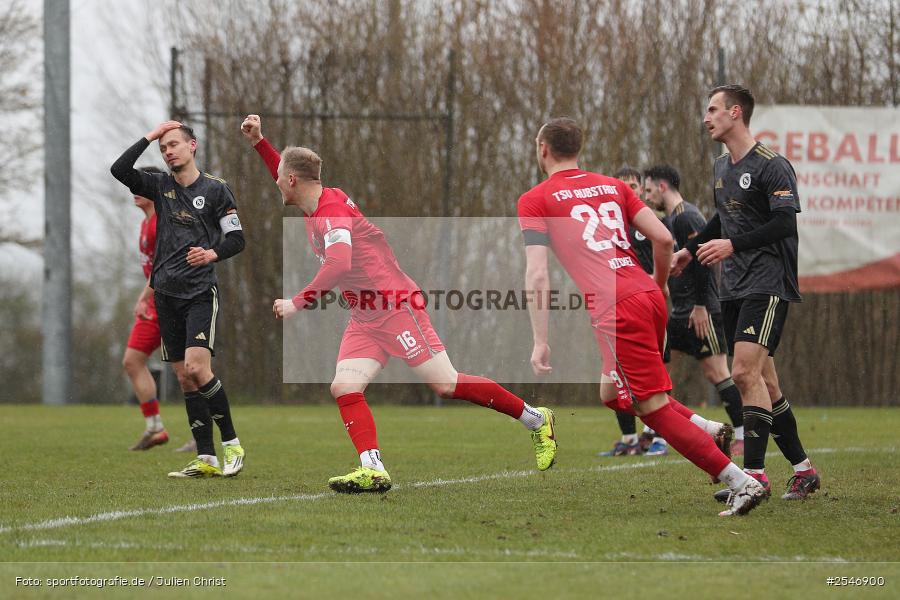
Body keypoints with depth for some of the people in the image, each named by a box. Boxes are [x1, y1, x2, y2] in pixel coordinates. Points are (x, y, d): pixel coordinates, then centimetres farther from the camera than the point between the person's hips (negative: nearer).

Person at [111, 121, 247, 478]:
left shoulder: (215, 190, 1)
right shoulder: (160, 186, 12)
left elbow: (237, 238, 0)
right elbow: (119, 170, -1)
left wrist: (213, 253, -19)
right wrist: (149, 136, 0)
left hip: (200, 292, -5)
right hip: (166, 293, 5)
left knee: (196, 368, -19)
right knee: (184, 378, 2)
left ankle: (231, 444, -7)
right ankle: (206, 460, 4)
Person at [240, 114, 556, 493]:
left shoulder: (332, 211, -18)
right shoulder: (313, 205, 11)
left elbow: (339, 265, -33)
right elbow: (288, 183, 34)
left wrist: (297, 303, -27)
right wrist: (258, 142, 27)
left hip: (397, 307, -9)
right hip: (364, 317, 9)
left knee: (445, 385, -8)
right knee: (345, 388, -9)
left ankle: (536, 420, 5)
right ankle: (373, 469, -20)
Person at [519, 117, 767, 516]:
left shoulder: (534, 200, 4)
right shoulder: (612, 186, 19)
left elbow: (537, 275, -6)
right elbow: (663, 239, 12)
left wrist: (540, 343, -6)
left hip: (616, 310, -7)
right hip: (650, 299, 7)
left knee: (655, 409, -4)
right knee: (612, 392, 25)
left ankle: (742, 483, -13)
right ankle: (709, 430, 11)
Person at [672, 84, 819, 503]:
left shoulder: (771, 166, -10)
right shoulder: (721, 168, 16)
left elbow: (785, 224, -19)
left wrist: (733, 245, -24)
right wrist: (691, 250, 23)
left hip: (768, 284, -8)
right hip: (733, 288, 9)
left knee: (745, 372, -20)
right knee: (763, 383, 7)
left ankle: (754, 473, -20)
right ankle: (803, 470, 15)